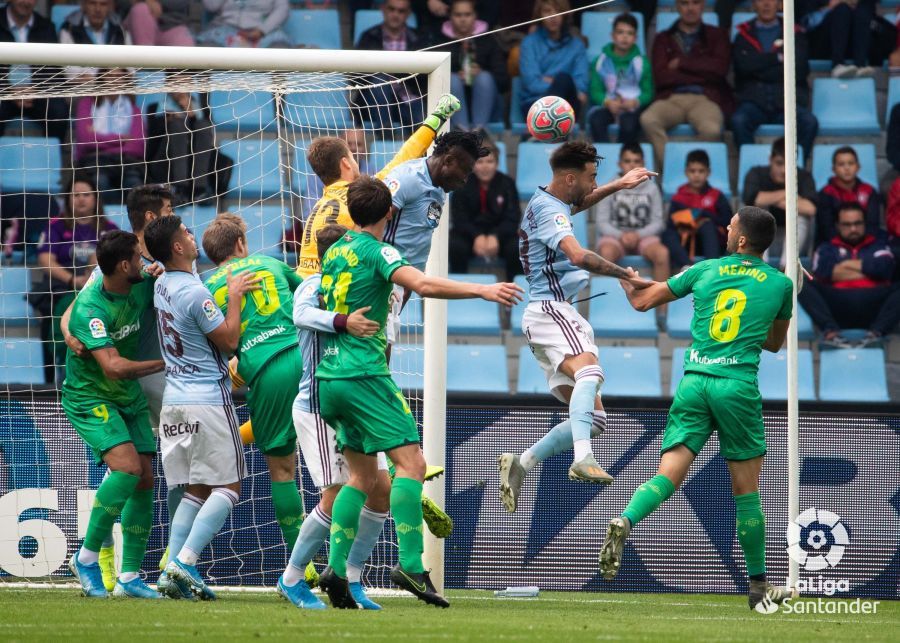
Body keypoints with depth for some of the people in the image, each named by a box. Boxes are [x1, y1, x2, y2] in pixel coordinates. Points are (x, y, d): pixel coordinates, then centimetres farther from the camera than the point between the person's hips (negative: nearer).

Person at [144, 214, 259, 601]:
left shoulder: (162, 286, 9)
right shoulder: (194, 293, -17)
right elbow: (229, 340, -11)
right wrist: (234, 297, -4)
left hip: (174, 400, 8)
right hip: (207, 400, -8)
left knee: (195, 490, 10)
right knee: (227, 486, -2)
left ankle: (174, 570, -1)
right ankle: (185, 561, -15)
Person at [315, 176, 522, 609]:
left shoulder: (335, 252, 15)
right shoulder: (376, 251, -7)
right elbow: (423, 284, -24)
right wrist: (482, 290, -28)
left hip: (330, 376, 8)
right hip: (364, 373, -8)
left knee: (363, 474, 13)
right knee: (410, 462, -11)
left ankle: (336, 569, 3)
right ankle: (410, 566, -22)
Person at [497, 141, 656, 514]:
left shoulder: (546, 202, 20)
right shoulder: (550, 211, -11)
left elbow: (577, 203, 45)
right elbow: (578, 256, -28)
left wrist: (618, 186, 41)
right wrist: (624, 274, -23)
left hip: (560, 315, 11)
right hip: (550, 310, -11)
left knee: (593, 419, 6)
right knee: (590, 372, -38)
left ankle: (521, 464, 7)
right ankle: (582, 459, -59)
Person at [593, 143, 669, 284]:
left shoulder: (651, 188, 6)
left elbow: (658, 222, 3)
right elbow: (602, 222, 0)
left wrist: (638, 235, -14)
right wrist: (621, 235, -18)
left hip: (643, 236, 1)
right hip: (614, 236, -1)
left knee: (662, 253, -30)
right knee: (606, 252, -37)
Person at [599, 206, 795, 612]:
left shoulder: (705, 270, 10)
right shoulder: (780, 284, 8)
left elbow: (642, 302, 19)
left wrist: (626, 280, 39)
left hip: (693, 381, 1)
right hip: (738, 386, -1)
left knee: (668, 476, -5)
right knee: (745, 490, 8)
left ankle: (624, 522, -34)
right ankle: (758, 584, 14)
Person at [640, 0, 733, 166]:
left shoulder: (716, 36, 20)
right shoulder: (663, 39, 22)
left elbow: (719, 68, 1)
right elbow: (661, 77, 4)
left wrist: (681, 63, 1)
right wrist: (703, 75, 1)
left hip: (705, 98, -1)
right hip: (671, 98, 1)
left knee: (711, 129, -37)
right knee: (648, 120, -34)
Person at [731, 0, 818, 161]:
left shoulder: (796, 34, 16)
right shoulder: (744, 35, 17)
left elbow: (800, 70, 1)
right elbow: (743, 65, -2)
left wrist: (760, 71, 0)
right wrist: (778, 57, -1)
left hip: (788, 101, 0)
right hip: (754, 101, 0)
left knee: (809, 122, -31)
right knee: (739, 121, -34)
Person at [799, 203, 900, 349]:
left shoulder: (878, 245, 24)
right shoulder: (827, 248, 22)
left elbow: (885, 268, 2)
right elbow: (823, 271, 0)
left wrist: (848, 264, 8)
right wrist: (868, 270, 4)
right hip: (836, 307, 0)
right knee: (805, 286, -24)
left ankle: (876, 332, -44)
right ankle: (830, 331, -42)